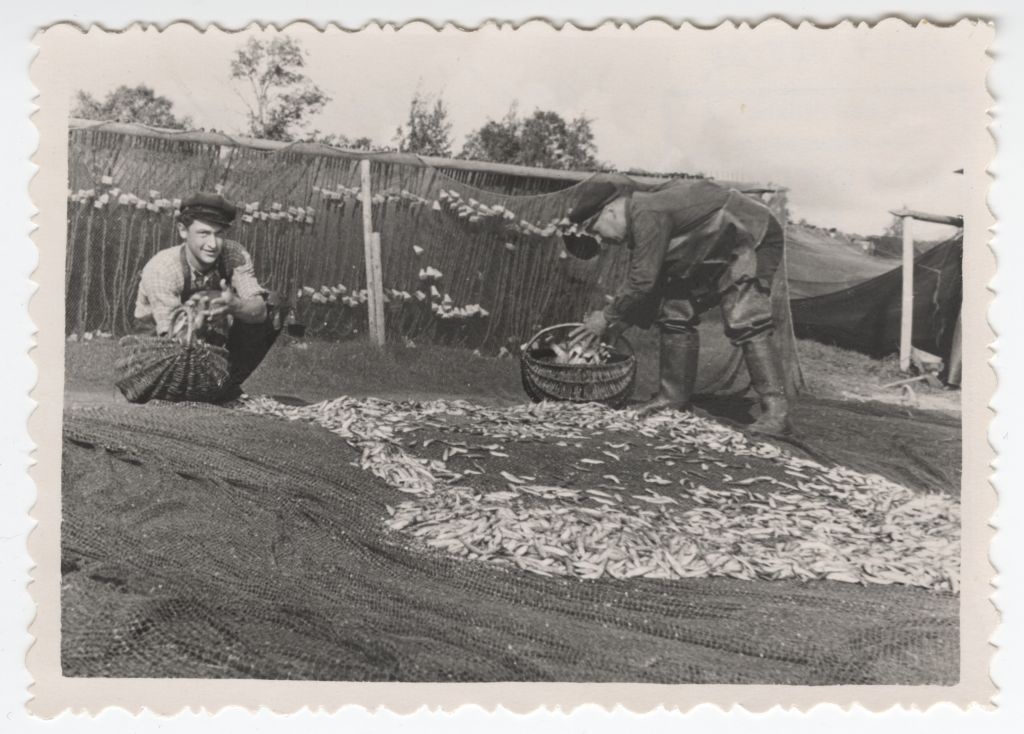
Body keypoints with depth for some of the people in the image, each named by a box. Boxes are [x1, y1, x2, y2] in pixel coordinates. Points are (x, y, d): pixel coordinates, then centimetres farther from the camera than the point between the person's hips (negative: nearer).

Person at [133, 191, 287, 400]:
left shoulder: (235, 255, -19)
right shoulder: (160, 269, -29)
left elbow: (259, 310, -27)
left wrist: (235, 305, -51)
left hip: (215, 338, 3)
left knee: (273, 308, -15)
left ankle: (228, 382, -6)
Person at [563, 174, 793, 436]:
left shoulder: (647, 214, -25)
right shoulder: (641, 220, 6)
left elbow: (643, 281, -27)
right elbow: (649, 287, 10)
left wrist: (607, 318, -15)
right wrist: (614, 326, 5)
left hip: (753, 239, -10)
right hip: (716, 254, 10)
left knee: (744, 322, -23)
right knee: (675, 312, 7)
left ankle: (776, 409, -21)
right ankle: (673, 398, 13)